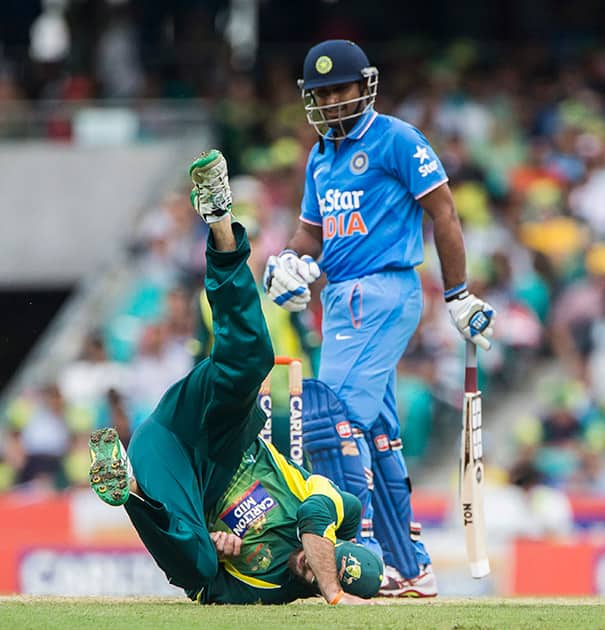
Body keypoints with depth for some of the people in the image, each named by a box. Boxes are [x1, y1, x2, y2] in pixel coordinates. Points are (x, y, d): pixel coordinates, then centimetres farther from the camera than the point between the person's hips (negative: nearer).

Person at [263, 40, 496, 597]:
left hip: (383, 293, -9)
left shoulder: (396, 140, -6)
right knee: (377, 436, 9)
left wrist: (459, 297, -8)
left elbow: (443, 213, -6)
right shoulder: (321, 156, 18)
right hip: (343, 300, 9)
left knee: (339, 412, -20)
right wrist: (288, 260, 1)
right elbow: (313, 231, 24)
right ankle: (411, 568, 13)